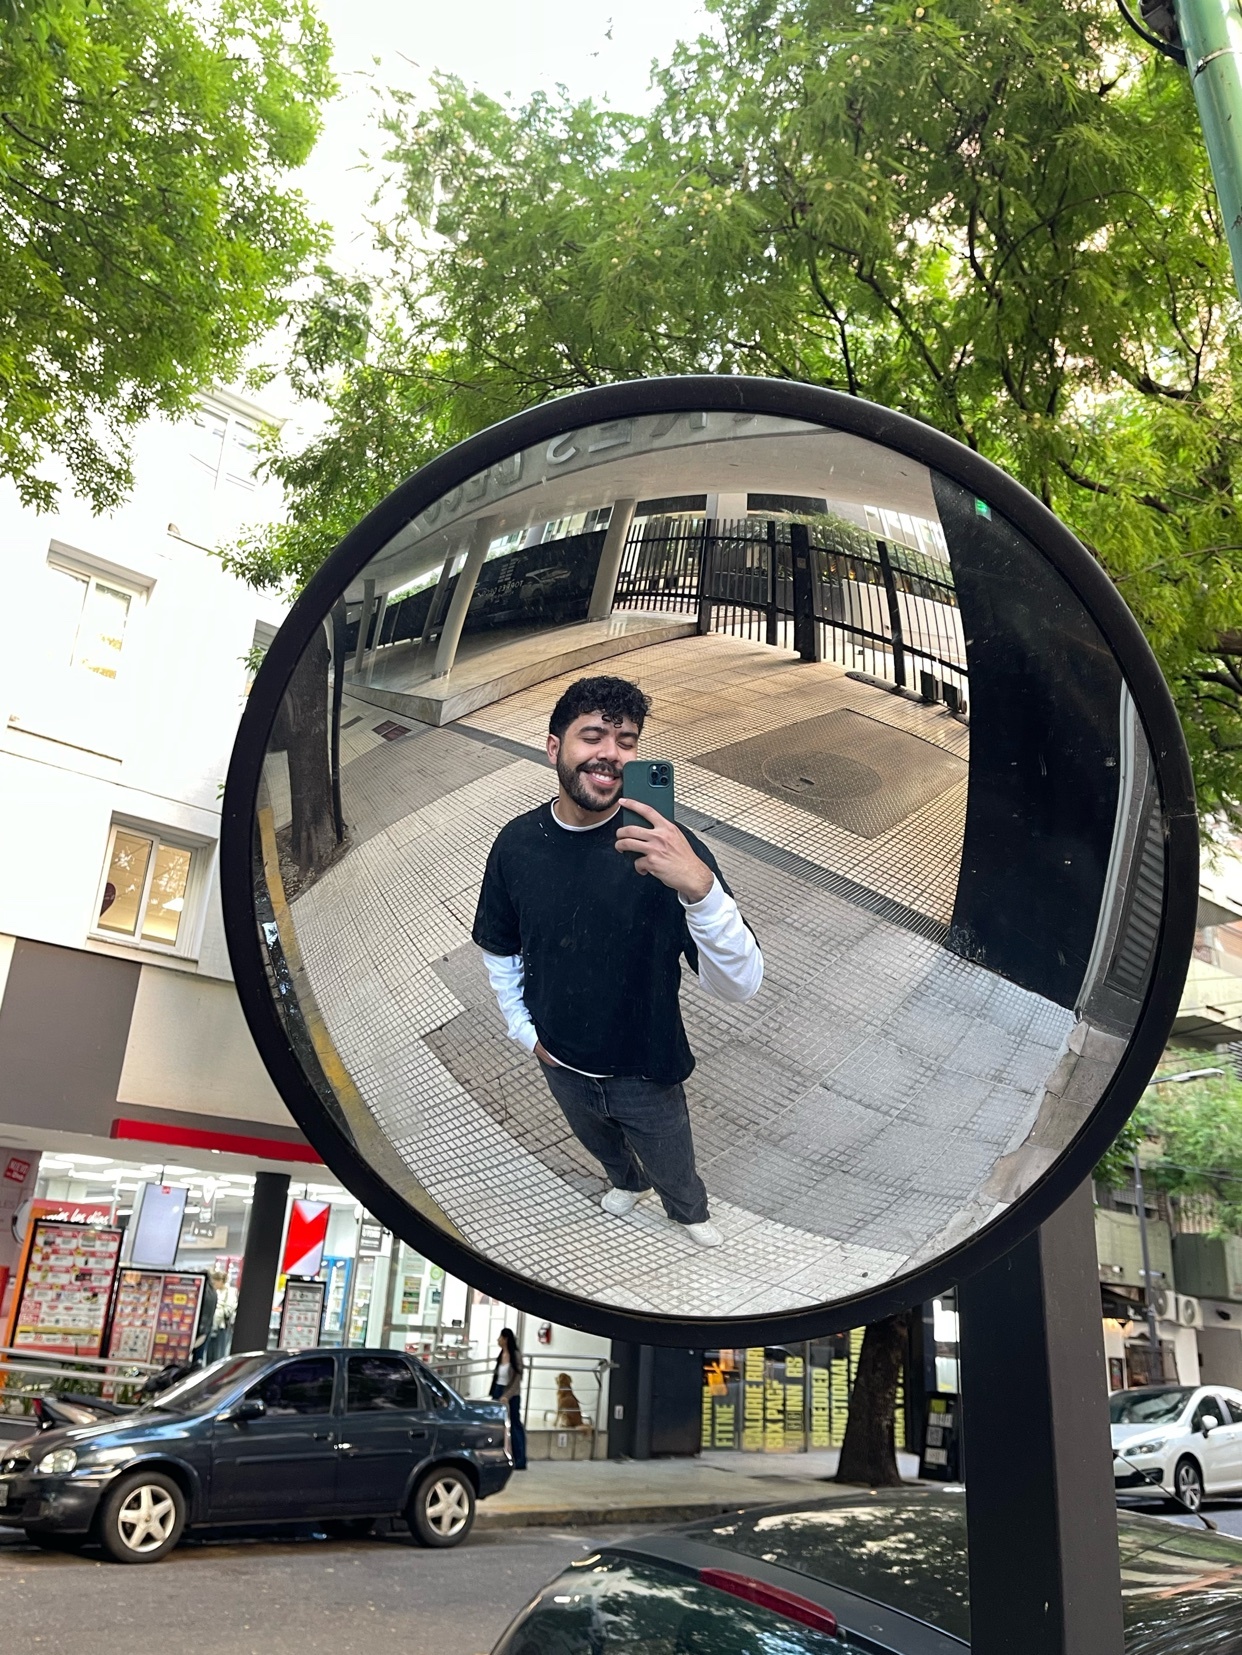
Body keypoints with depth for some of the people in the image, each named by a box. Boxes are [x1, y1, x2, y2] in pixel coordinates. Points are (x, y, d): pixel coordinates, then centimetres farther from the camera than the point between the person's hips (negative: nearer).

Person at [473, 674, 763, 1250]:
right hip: (561, 1064, 4)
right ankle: (627, 1180, 68)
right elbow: (499, 948, 2)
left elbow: (740, 984, -36)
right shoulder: (516, 842, -18)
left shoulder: (666, 849, -30)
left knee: (674, 1168, 25)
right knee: (600, 1144, 34)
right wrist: (522, 1026, -1)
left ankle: (689, 1211, 60)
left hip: (646, 1071, -3)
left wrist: (700, 887, -52)